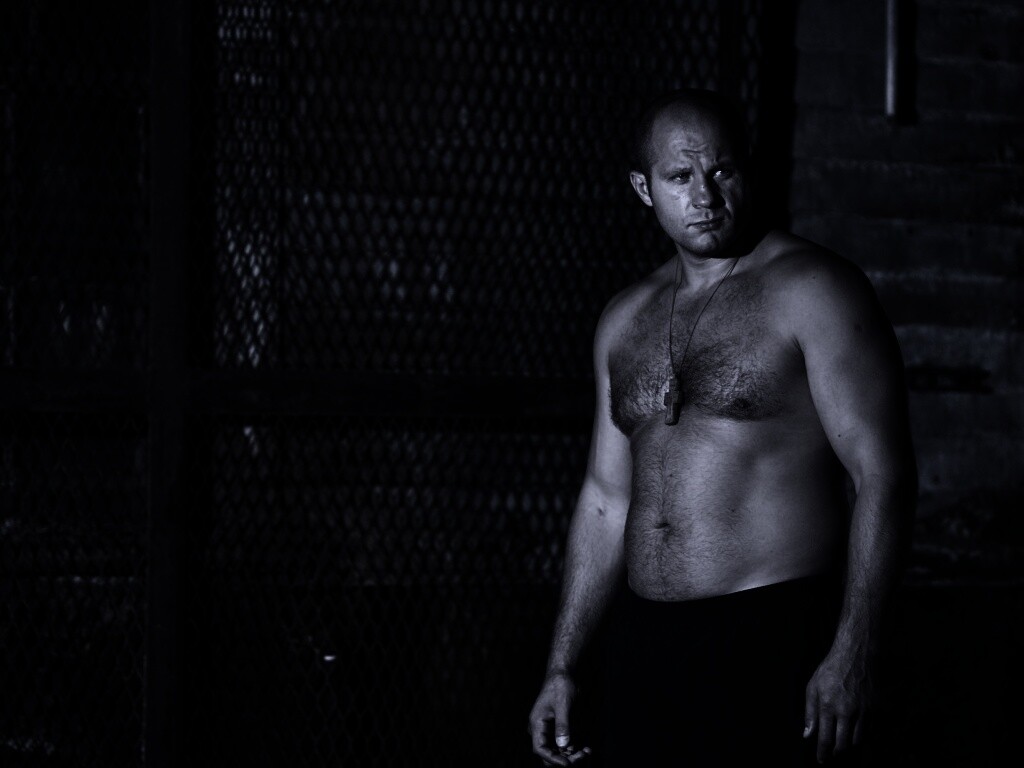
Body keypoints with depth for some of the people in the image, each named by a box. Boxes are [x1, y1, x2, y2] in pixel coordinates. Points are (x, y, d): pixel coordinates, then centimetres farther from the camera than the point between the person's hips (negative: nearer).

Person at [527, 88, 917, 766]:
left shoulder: (813, 291, -6)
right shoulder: (626, 321, 14)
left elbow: (883, 475, -12)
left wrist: (853, 656, -20)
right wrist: (563, 667, 15)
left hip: (777, 638, -6)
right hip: (646, 642, 6)